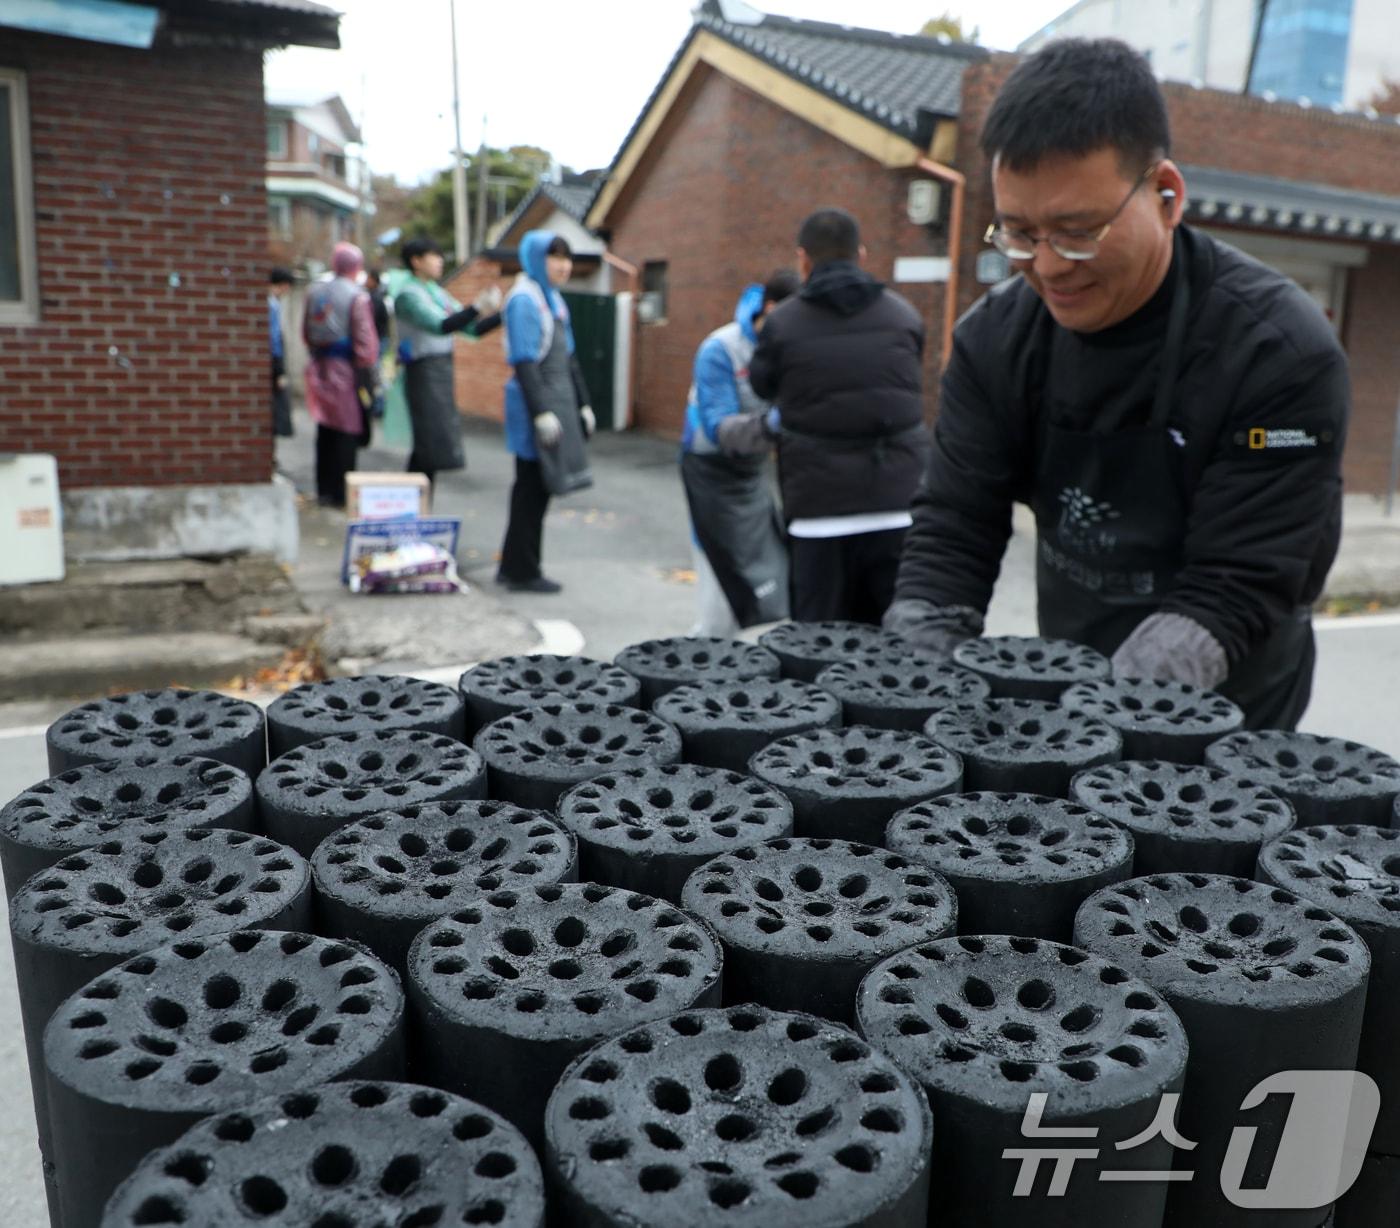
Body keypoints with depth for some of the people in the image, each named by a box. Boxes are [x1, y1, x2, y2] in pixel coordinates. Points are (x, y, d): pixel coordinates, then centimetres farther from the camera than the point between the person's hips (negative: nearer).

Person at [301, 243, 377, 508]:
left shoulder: (314, 292, 9)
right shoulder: (357, 297, -11)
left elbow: (306, 334, 15)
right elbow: (365, 342, -14)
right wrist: (367, 376, -8)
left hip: (320, 369, 6)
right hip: (346, 371, -6)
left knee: (325, 432, 13)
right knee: (347, 433, 0)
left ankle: (324, 491, 19)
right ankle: (341, 493, 2)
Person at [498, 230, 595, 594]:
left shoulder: (554, 298, 16)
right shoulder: (524, 299, -12)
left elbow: (567, 357, 20)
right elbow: (524, 362, -18)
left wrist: (582, 403, 19)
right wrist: (542, 411, -22)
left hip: (557, 401, 9)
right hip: (534, 405, -9)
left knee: (534, 489, 13)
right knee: (532, 489, -3)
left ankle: (514, 567, 23)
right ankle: (523, 572, 7)